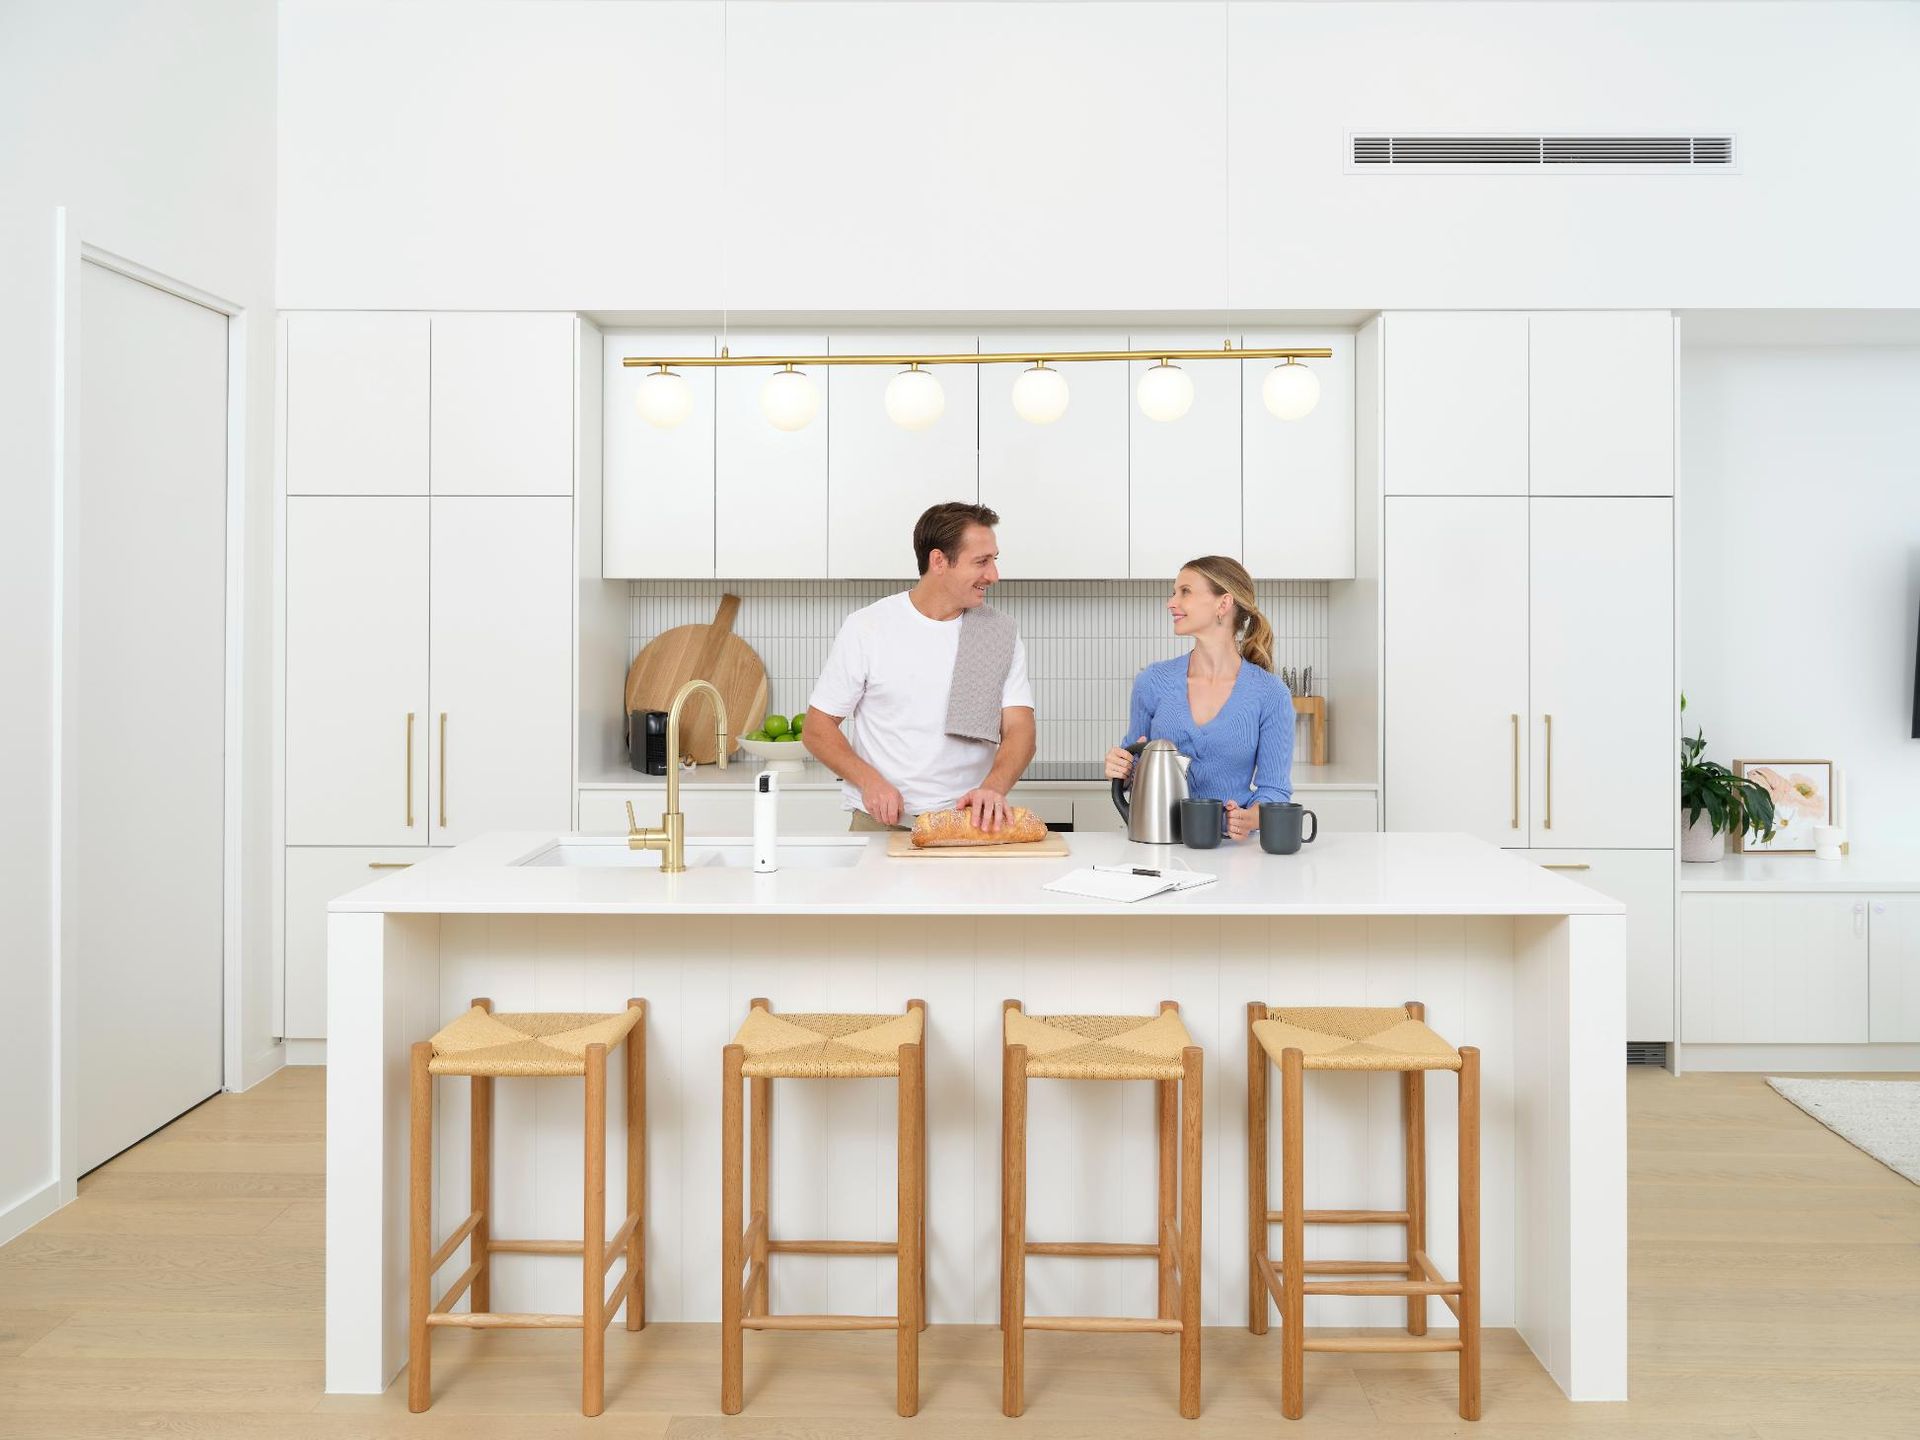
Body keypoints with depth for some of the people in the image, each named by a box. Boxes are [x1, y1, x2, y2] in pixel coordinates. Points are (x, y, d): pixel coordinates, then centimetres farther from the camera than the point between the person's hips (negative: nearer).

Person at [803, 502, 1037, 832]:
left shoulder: (1002, 634, 8)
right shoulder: (866, 628, 1)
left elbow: (1019, 730, 0)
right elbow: (817, 728, 4)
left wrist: (993, 787, -21)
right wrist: (869, 779, -13)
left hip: (969, 822, 2)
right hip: (880, 823, -2)